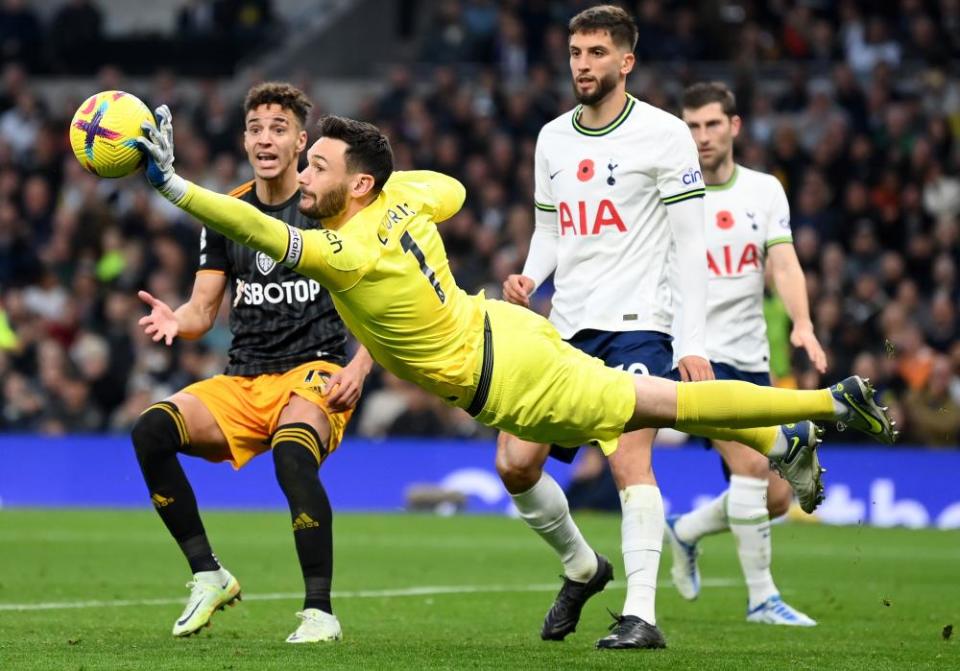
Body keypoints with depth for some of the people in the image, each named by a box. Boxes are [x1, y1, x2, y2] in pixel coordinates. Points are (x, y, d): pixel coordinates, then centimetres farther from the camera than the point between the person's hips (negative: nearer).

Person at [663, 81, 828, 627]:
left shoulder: (765, 190, 6)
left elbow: (784, 262, -5)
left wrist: (803, 325, -21)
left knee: (777, 497, 4)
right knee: (750, 463, -21)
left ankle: (686, 532, 30)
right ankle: (761, 597, -12)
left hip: (751, 357, 5)